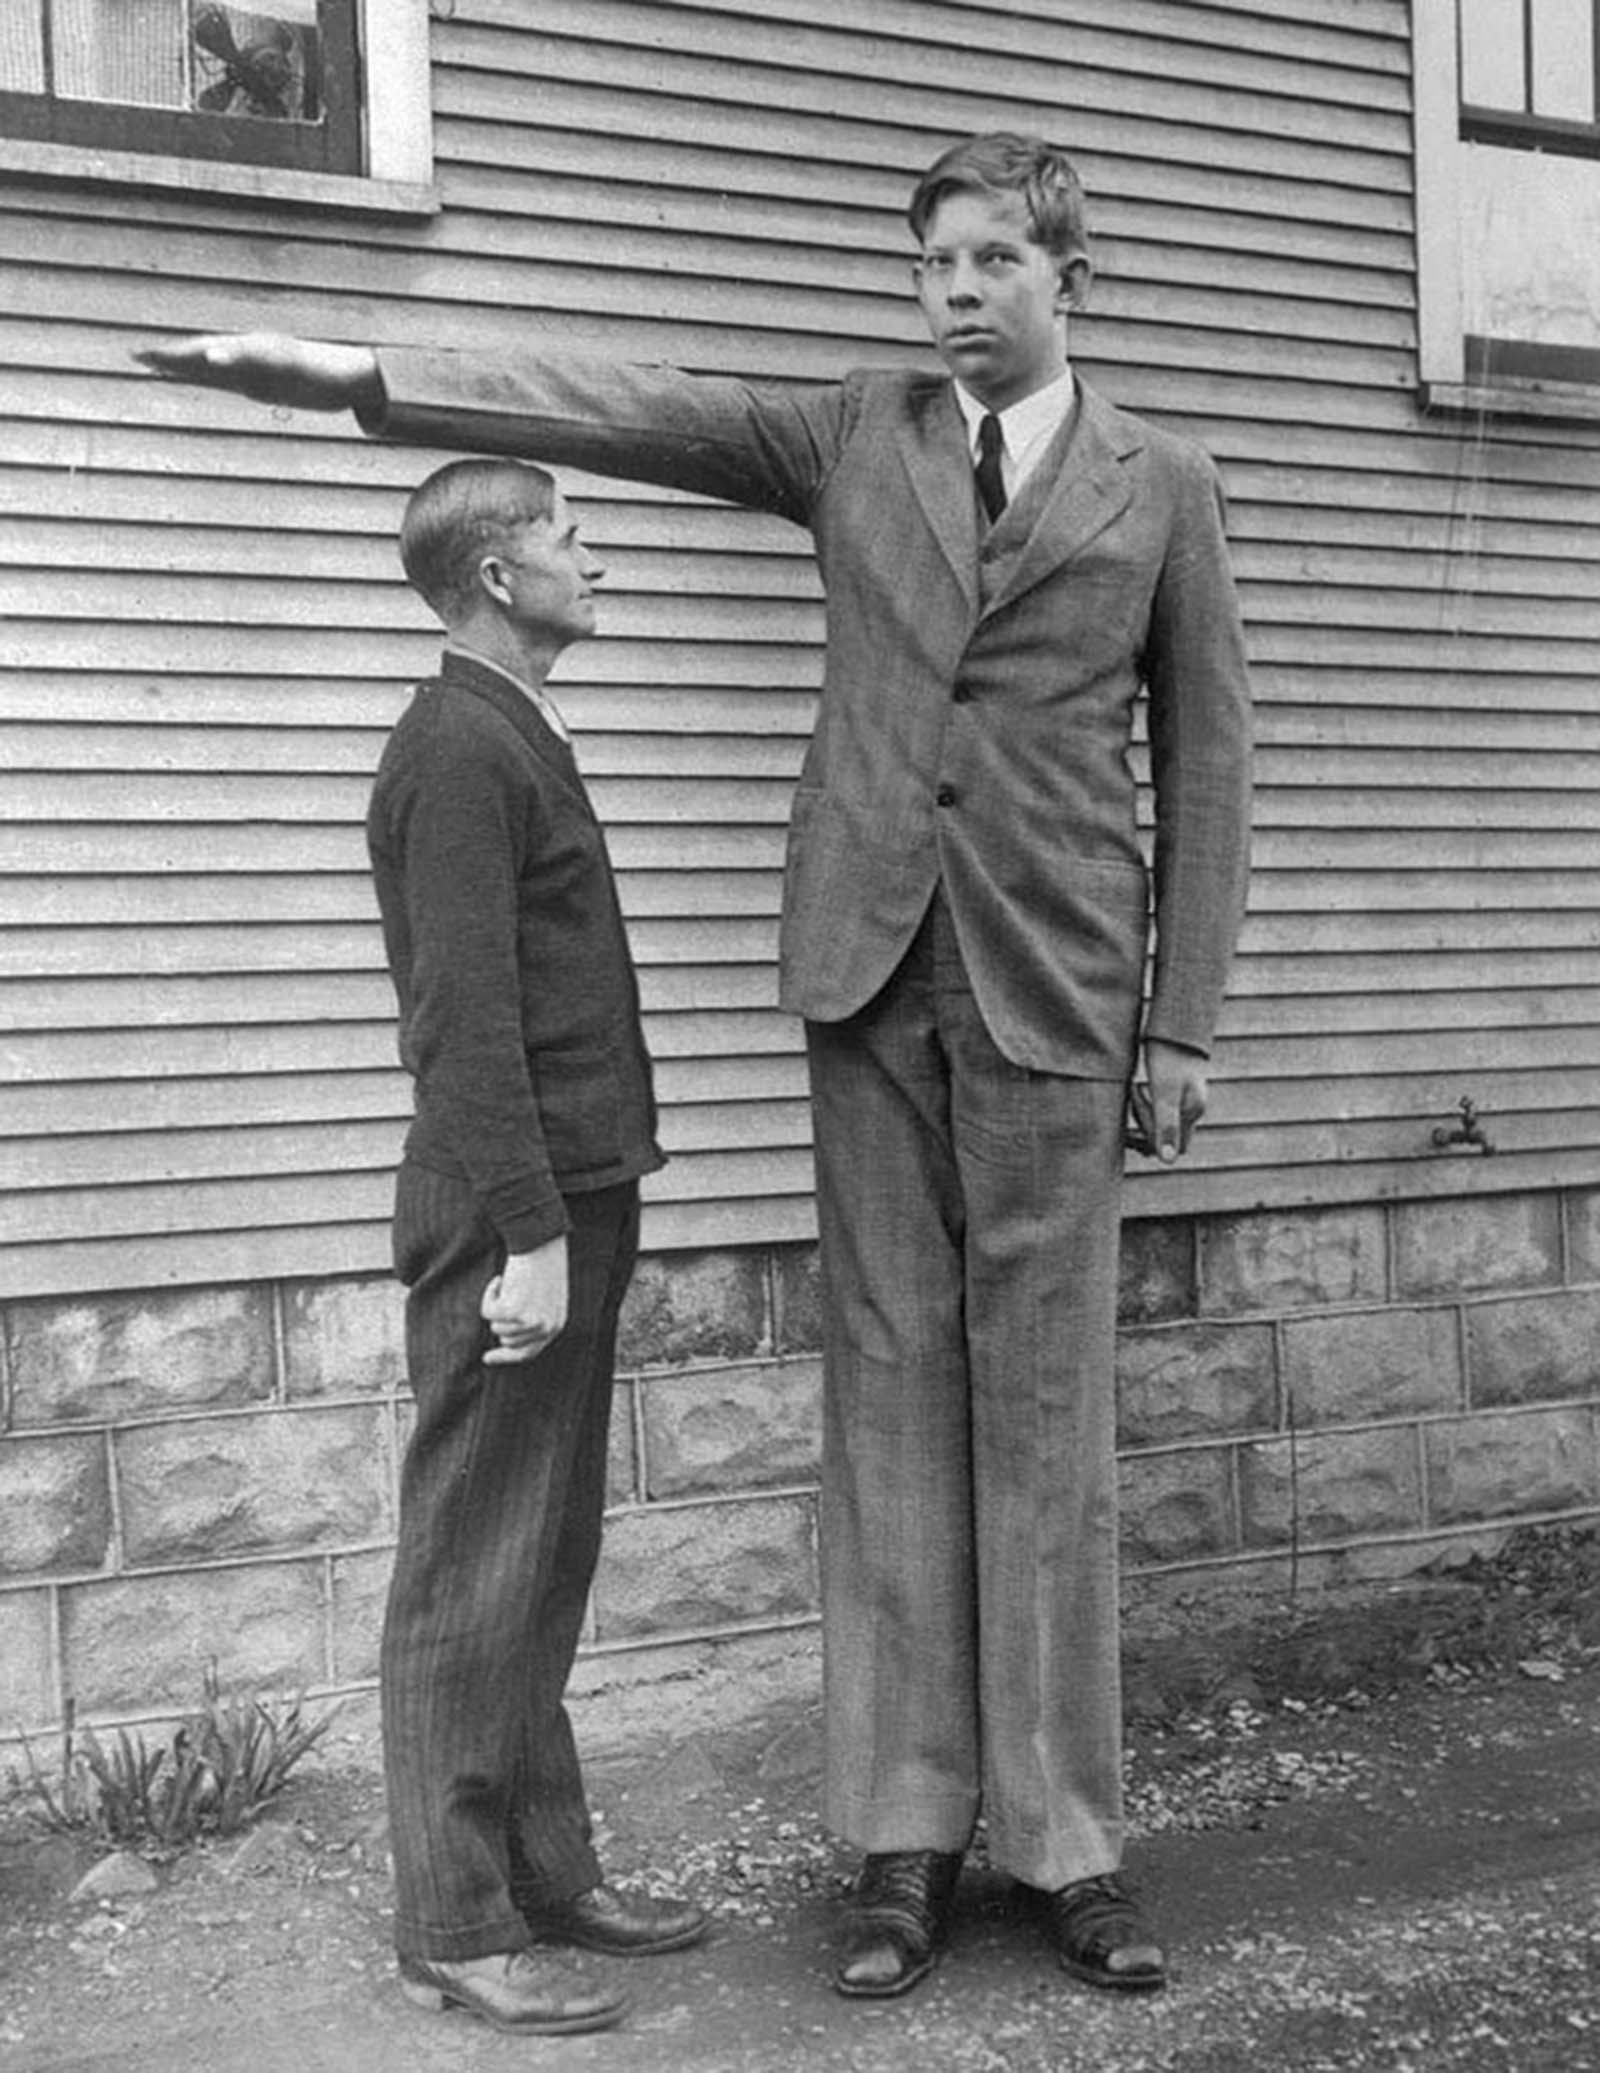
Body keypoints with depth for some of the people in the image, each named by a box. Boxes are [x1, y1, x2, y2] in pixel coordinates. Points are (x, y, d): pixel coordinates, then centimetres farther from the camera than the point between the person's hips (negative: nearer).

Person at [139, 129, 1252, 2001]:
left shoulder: (1161, 485, 8)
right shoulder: (857, 434, 13)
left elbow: (1203, 763, 7)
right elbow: (623, 409, 3)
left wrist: (1182, 1026, 2)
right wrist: (365, 376, -8)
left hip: (1055, 993, -1)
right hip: (873, 972, 2)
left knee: (1043, 1412, 0)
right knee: (889, 1394, 3)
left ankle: (1065, 1840, 11)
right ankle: (905, 1836, 11)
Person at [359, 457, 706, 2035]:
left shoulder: (514, 738, 18)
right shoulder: (457, 748, -13)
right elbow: (464, 1013, -19)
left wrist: (583, 1213, 17)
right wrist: (529, 1229, -21)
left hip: (570, 1199, 10)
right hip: (510, 1216, -10)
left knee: (545, 1565, 15)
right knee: (475, 1575, -2)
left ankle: (545, 1869, 26)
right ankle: (455, 1928, 8)